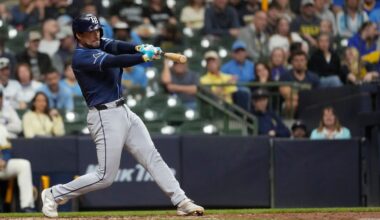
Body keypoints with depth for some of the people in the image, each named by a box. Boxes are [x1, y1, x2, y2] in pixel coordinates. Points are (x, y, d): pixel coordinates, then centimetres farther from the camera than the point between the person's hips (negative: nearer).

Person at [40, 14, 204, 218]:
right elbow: (113, 62, -27)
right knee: (105, 176, -6)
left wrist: (138, 47, -29)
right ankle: (54, 194, 7)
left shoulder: (101, 44, 11)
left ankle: (182, 202, 1)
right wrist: (144, 57, -35)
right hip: (105, 116, -9)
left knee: (152, 157, 2)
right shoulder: (81, 57, -14)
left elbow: (118, 46, -8)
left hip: (123, 111, 9)